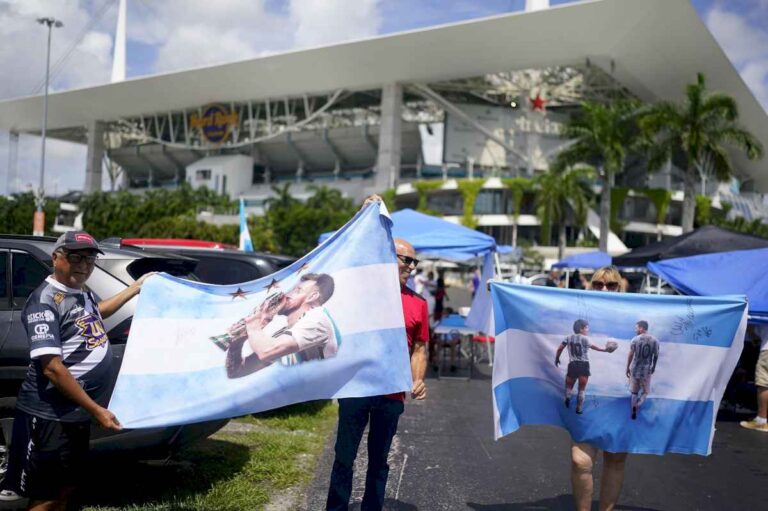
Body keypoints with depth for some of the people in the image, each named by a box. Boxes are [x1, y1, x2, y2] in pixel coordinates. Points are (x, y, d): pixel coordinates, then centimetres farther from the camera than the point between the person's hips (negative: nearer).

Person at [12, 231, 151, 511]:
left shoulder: (81, 293, 9)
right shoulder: (45, 300, -18)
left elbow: (97, 312, 36)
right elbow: (52, 368, -23)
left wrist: (137, 286, 35)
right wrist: (96, 410, -22)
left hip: (78, 413, 9)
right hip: (51, 416, -9)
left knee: (66, 487, 20)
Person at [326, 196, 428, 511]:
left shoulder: (418, 303, 5)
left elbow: (419, 348, 9)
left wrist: (418, 380, -6)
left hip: (393, 394, 2)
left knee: (379, 461, 14)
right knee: (344, 457, 8)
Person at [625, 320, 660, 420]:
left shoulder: (635, 339, -9)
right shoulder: (654, 340, -5)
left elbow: (630, 355, -7)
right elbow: (656, 356, 2)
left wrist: (627, 368, 4)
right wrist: (654, 367, 18)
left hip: (635, 369, 0)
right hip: (647, 370, 0)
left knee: (634, 392, 14)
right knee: (645, 391, 14)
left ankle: (634, 411, 14)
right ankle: (638, 404, -13)